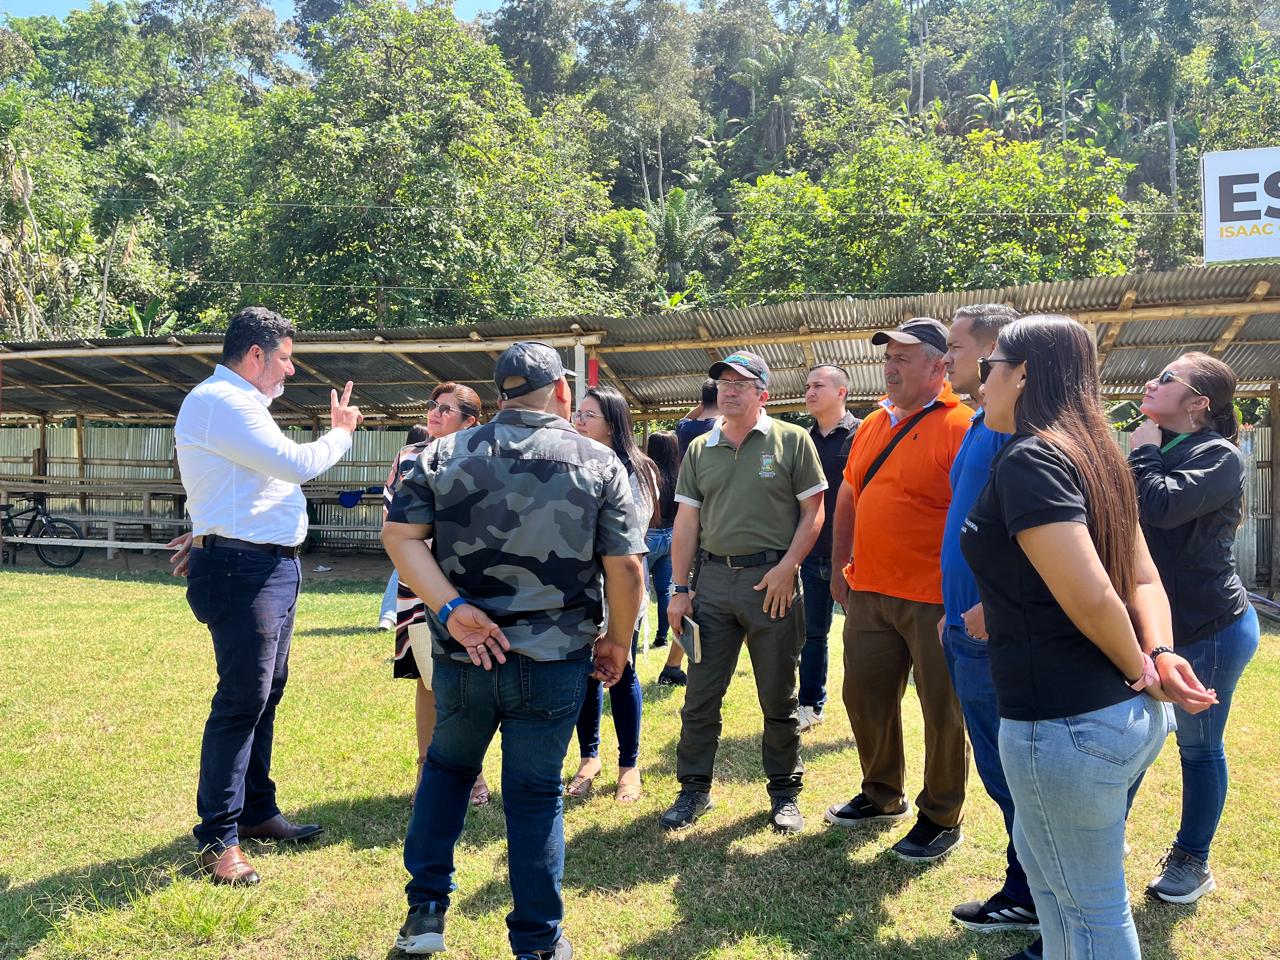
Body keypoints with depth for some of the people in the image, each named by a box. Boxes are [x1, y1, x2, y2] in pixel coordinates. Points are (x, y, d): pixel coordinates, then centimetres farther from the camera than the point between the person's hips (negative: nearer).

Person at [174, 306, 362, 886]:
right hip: (243, 569, -11)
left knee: (266, 693, 15)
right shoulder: (219, 401, -15)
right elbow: (297, 464, -18)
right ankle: (219, 838, 2)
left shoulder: (240, 404, 20)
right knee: (242, 700, -7)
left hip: (272, 565, 11)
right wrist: (341, 433, -4)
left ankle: (256, 811, 27)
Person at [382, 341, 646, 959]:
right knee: (535, 793, 10)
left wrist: (451, 607, -12)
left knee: (447, 767, 24)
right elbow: (624, 566, -7)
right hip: (553, 659, -2)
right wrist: (618, 640, 5)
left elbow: (399, 534, -8)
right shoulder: (598, 462, -5)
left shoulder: (445, 454, 1)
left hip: (460, 655, 2)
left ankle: (425, 909, 27)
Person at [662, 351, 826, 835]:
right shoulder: (700, 450, 10)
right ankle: (694, 789, 21)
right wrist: (679, 589, 5)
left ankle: (785, 793, 23)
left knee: (779, 698, 8)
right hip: (713, 580, 3)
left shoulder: (791, 441, -1)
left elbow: (813, 510, -2)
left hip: (772, 581, -3)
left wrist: (787, 567, -12)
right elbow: (686, 522, 10)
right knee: (700, 695, 7)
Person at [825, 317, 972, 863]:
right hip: (869, 593, 7)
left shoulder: (960, 428, -12)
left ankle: (941, 819, 23)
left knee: (943, 711, 6)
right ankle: (883, 796, 36)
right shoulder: (874, 425, 11)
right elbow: (848, 498, 19)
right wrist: (840, 568, 15)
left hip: (936, 599, -7)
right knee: (864, 697, 16)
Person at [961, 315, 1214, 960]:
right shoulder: (1093, 454, 10)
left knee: (1094, 908, 10)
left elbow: (1092, 597, -24)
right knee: (1038, 851, 29)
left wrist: (1141, 670, -8)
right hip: (1125, 713, 9)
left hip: (1067, 726, -9)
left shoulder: (1027, 460, -18)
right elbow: (1143, 580, 9)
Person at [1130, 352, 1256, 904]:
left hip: (1209, 630, -7)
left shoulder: (1218, 456, -15)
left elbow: (1161, 506, -32)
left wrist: (1144, 451, -16)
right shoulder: (1154, 452, 8)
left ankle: (1193, 862, 26)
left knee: (1199, 746, 9)